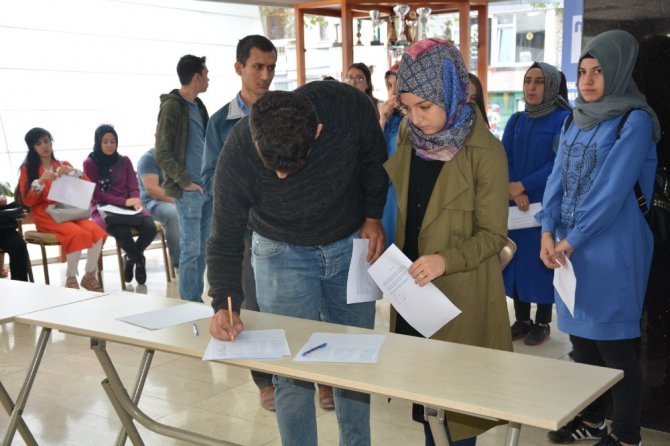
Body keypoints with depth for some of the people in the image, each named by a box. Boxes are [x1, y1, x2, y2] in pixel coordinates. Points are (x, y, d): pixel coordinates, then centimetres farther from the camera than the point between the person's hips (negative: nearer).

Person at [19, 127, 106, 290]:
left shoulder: (63, 165, 18)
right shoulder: (28, 168, 7)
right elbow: (28, 201, -1)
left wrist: (72, 171, -8)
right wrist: (41, 181, -15)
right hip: (45, 215, -4)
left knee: (97, 231, -27)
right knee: (79, 234, -33)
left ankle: (89, 275, -10)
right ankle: (70, 278, -17)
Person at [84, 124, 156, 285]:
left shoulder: (124, 161, 14)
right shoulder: (89, 163, 2)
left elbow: (133, 187, 9)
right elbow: (96, 193, -5)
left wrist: (135, 201, -16)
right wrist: (124, 201, -17)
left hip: (129, 207, 4)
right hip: (103, 209, -4)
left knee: (150, 228, -28)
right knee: (122, 231, -37)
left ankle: (131, 259, 3)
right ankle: (139, 261, -4)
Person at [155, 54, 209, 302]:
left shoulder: (198, 106, 15)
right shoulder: (172, 106, -9)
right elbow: (162, 154, -13)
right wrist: (185, 182, -14)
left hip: (206, 189, 8)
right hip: (188, 192, -8)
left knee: (202, 248, 11)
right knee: (190, 249, -3)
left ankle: (197, 299, 20)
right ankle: (188, 303, 5)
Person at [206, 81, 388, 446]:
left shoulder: (350, 106, -27)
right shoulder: (236, 157, -28)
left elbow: (374, 160, -3)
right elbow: (226, 241, -18)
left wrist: (374, 216, -5)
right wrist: (225, 305, -30)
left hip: (352, 245, 2)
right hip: (283, 253, -2)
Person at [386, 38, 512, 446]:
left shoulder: (483, 150, -16)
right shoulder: (408, 137, 3)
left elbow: (493, 233, -14)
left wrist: (445, 260, -28)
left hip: (460, 292, -5)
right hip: (412, 286, 6)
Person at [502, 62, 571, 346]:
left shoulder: (564, 119, -5)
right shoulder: (516, 121, 10)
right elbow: (503, 160, 2)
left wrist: (523, 185, -19)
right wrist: (513, 192, -15)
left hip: (546, 206, -5)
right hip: (515, 205, 5)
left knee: (541, 259, 1)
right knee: (516, 258, 7)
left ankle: (543, 323, 12)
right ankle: (521, 319, 18)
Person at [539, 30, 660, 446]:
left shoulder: (635, 121, -10)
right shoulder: (575, 121, 12)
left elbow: (612, 189, -17)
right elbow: (558, 179, 5)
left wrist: (571, 239, -14)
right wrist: (548, 232, -9)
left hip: (612, 248, -7)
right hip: (570, 246, 7)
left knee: (616, 344, 0)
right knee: (582, 337, 15)